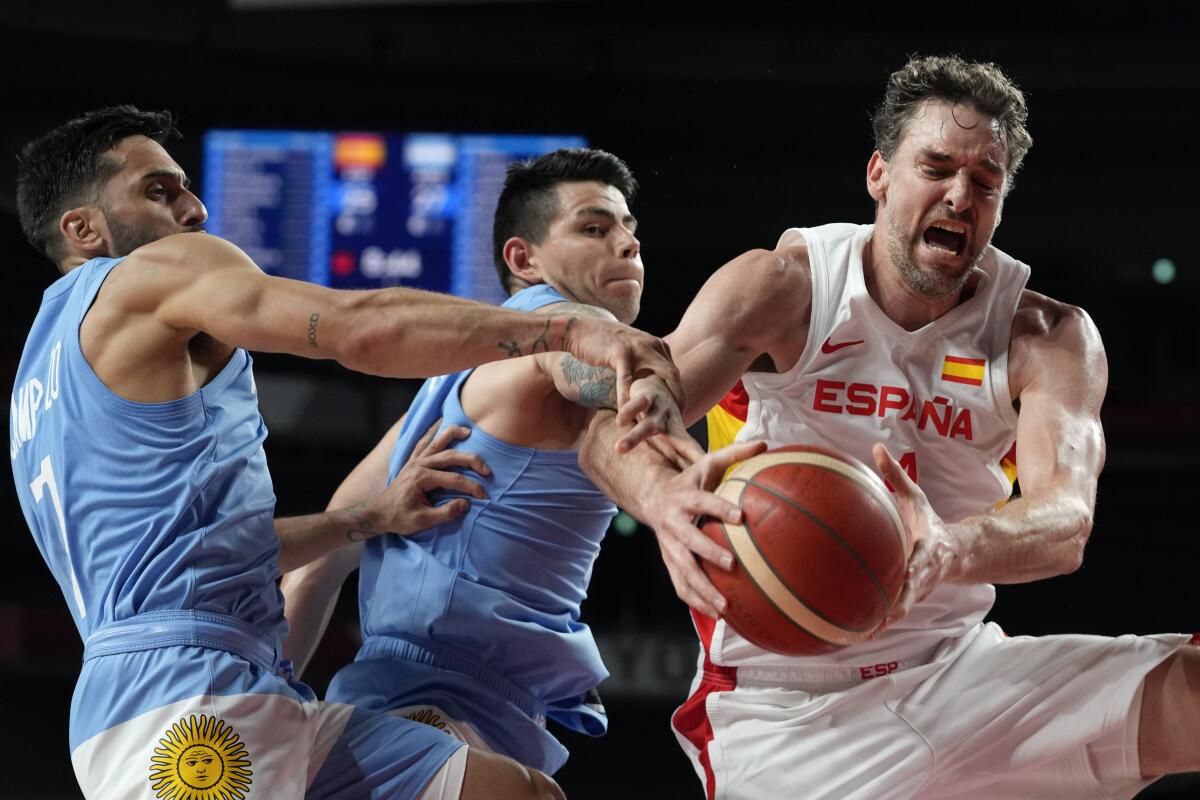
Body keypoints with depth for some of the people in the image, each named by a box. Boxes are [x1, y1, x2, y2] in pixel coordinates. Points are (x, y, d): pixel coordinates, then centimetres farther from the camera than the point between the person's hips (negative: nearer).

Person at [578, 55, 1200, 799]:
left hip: (958, 668, 2)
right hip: (786, 703, -2)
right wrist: (665, 497, -41)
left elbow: (1065, 522, -19)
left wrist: (948, 553, -44)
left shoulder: (1048, 338, -1)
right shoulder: (781, 290, -4)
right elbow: (611, 429, -14)